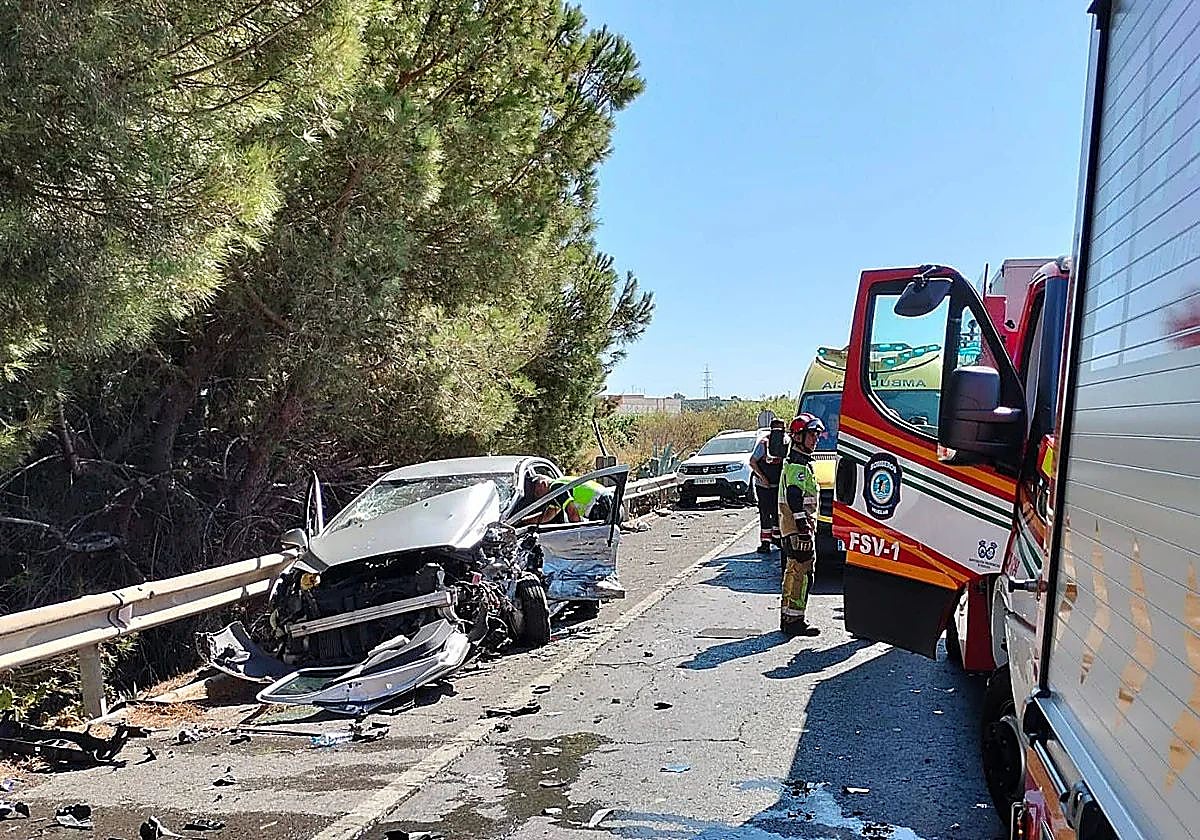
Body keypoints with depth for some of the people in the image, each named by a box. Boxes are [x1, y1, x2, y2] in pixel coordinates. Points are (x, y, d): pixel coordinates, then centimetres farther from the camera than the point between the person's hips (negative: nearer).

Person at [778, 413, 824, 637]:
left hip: (795, 528, 11)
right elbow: (795, 499, -22)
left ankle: (787, 618, 23)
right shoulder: (798, 466, -14)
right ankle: (794, 620, -5)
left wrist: (808, 526, 25)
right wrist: (804, 528, -25)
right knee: (802, 573, -8)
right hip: (798, 529, -11)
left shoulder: (802, 463, 20)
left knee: (794, 573, 15)